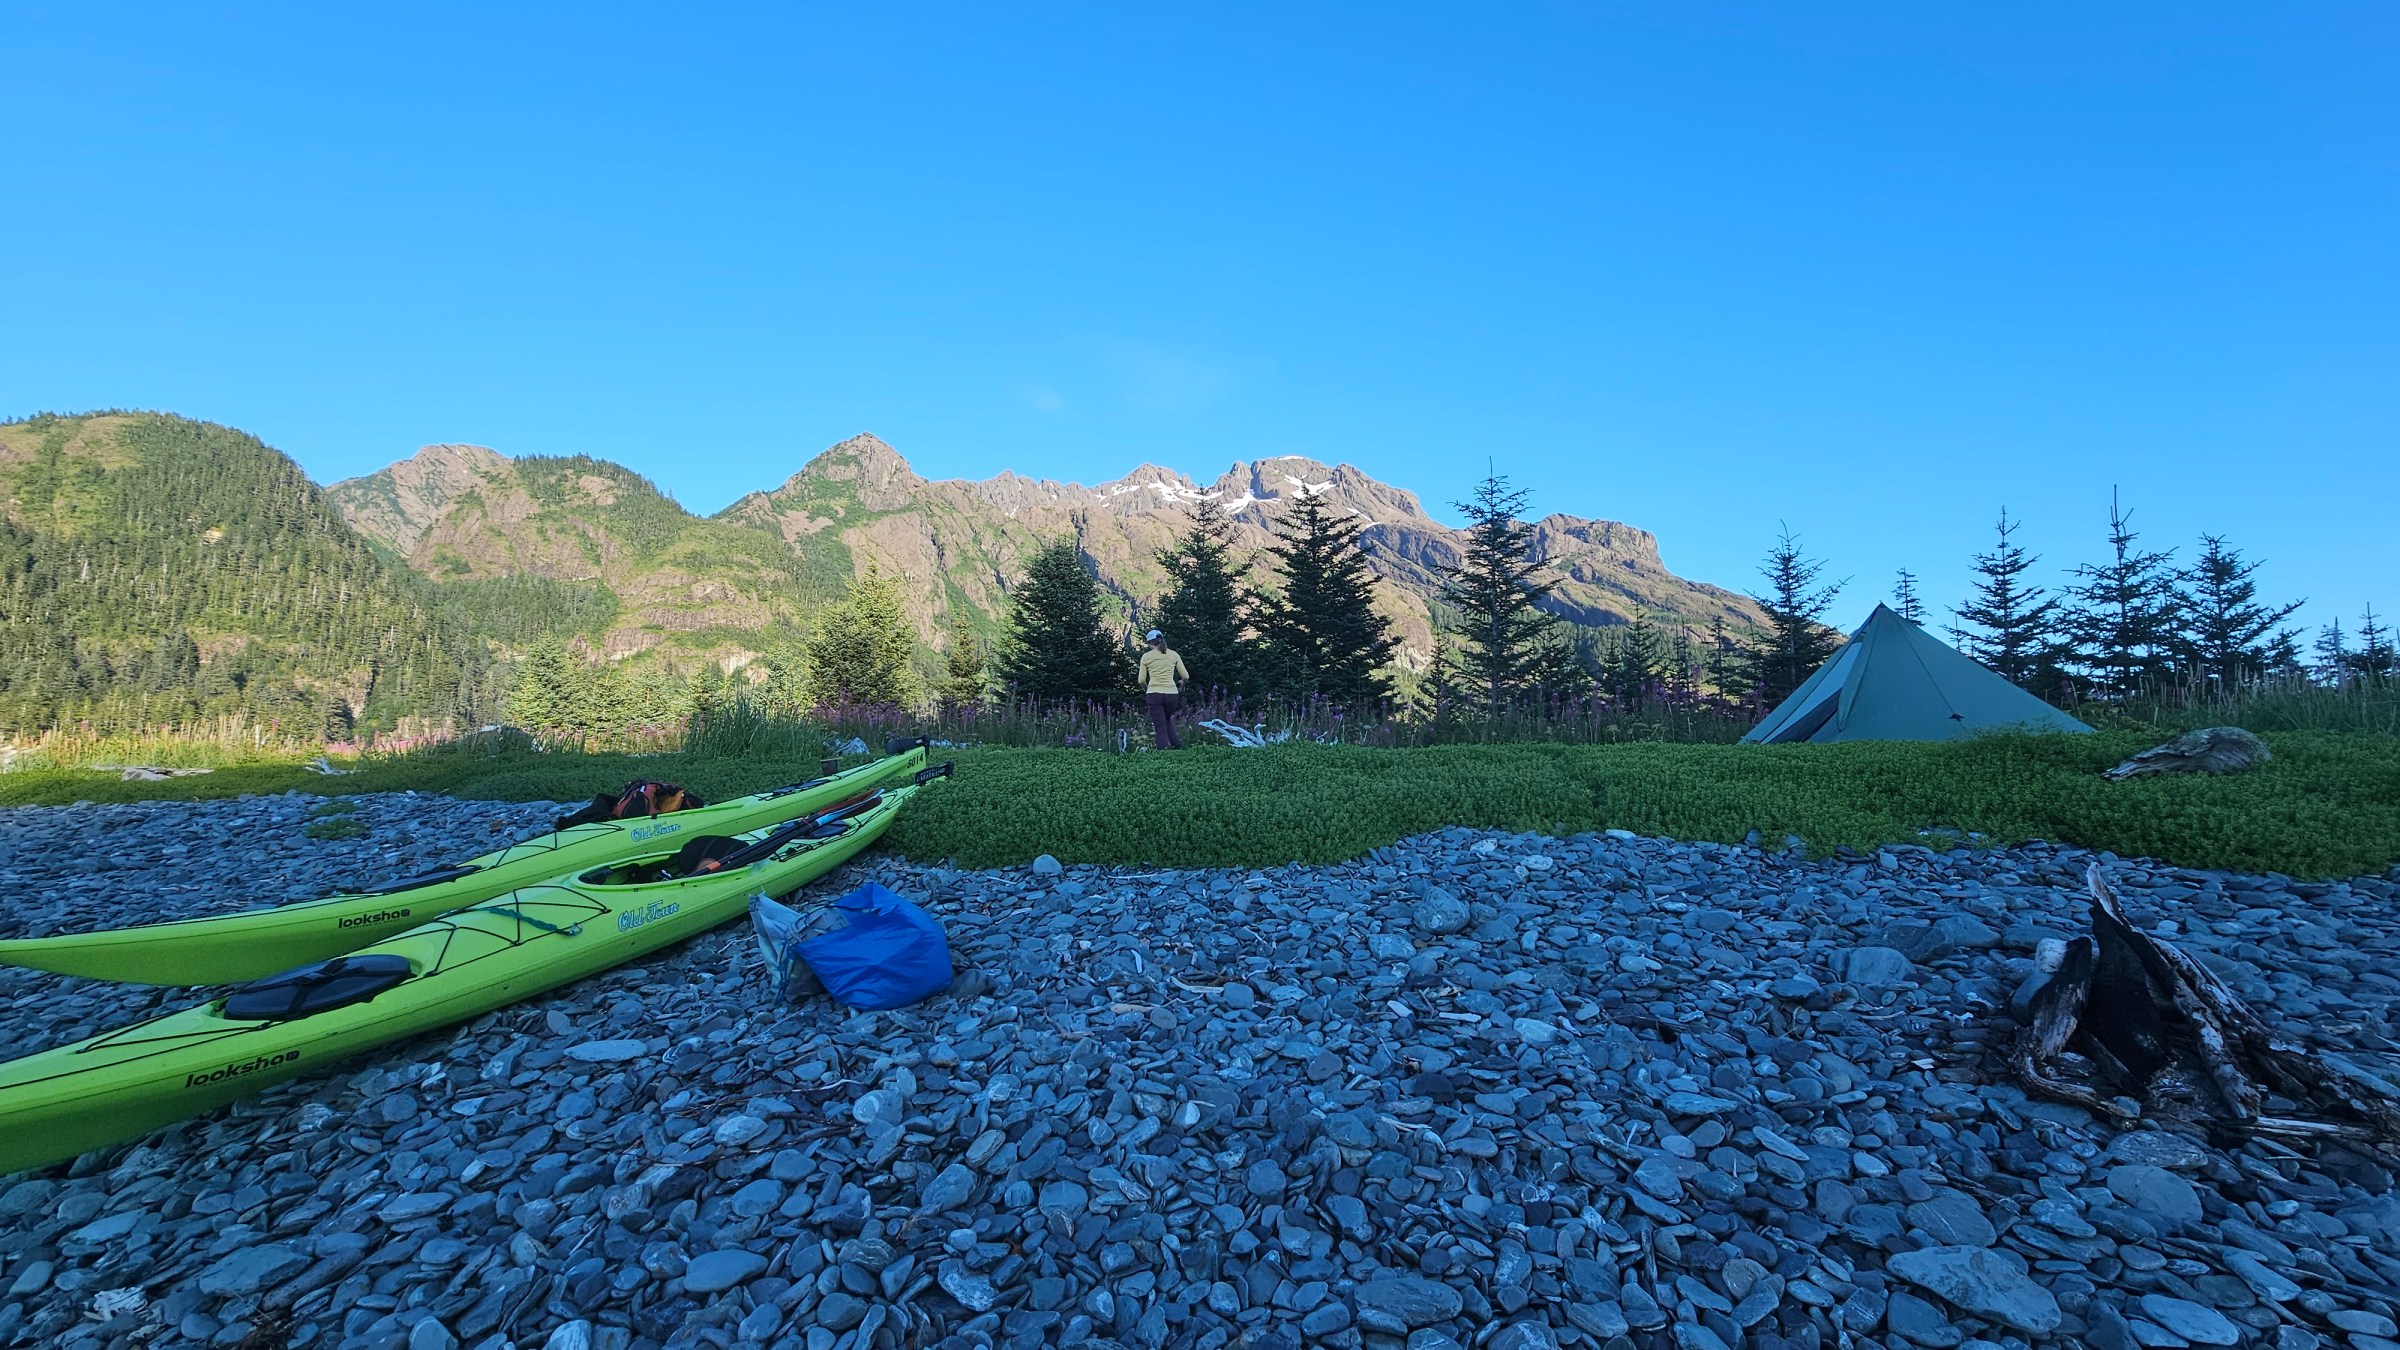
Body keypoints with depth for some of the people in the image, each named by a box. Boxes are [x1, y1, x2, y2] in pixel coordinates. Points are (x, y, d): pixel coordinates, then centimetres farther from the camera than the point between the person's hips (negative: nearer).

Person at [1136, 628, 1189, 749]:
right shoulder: (1173, 655, 7)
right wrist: (1181, 683, 28)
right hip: (1171, 693, 2)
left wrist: (1146, 689, 23)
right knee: (1167, 720, 28)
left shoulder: (1146, 656, 2)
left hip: (1154, 694, -2)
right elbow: (1185, 676, 6)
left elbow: (1142, 680, 2)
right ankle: (1177, 745, 15)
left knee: (1160, 729, 2)